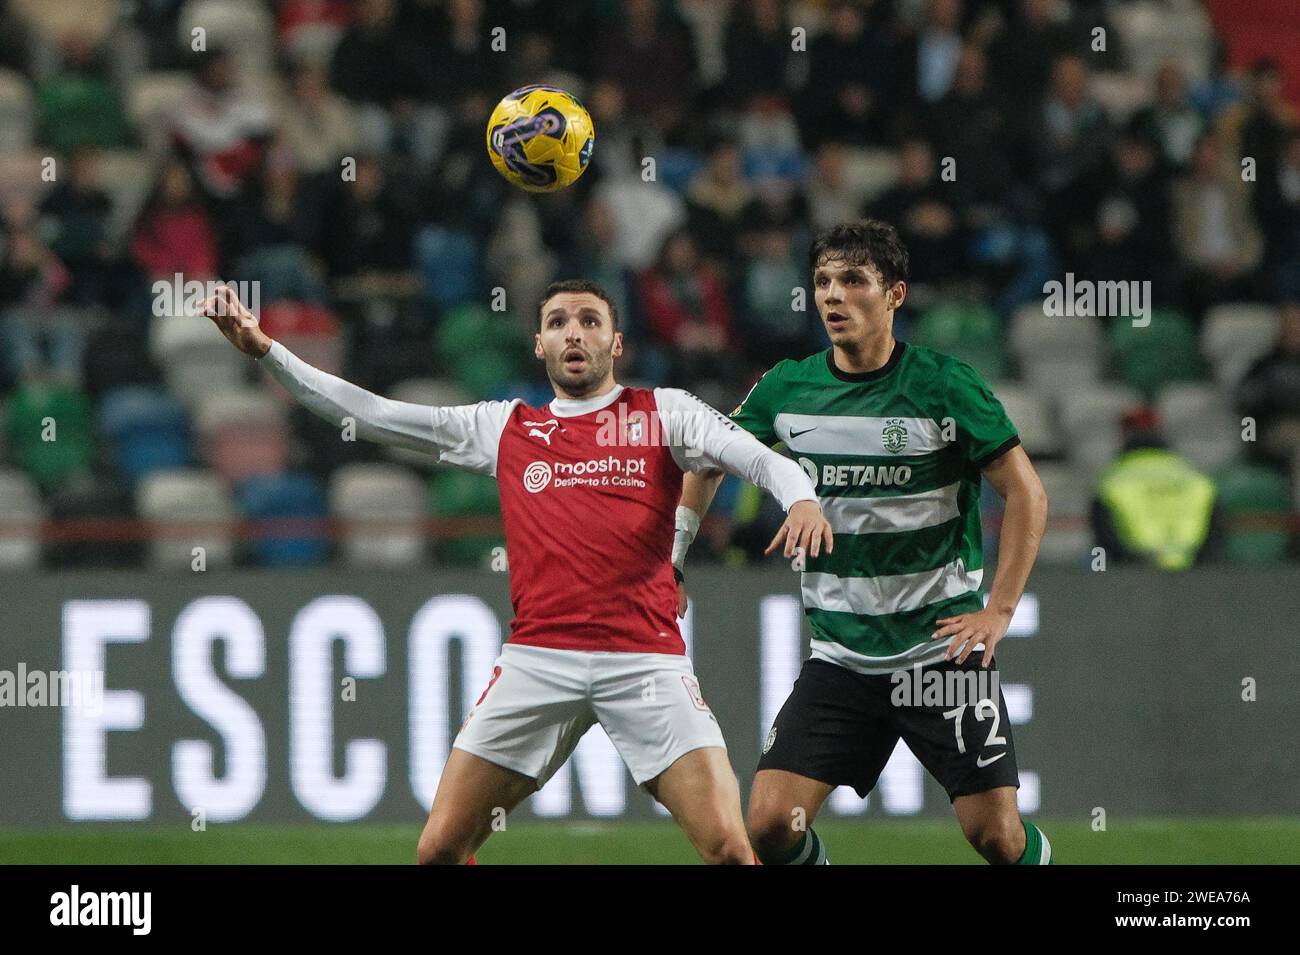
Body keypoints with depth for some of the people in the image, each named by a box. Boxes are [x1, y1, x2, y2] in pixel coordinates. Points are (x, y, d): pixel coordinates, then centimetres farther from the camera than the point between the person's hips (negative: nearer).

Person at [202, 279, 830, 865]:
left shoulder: (664, 413, 10)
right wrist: (266, 351, 10)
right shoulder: (502, 427, 16)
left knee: (727, 847, -15)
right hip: (537, 661, 2)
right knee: (440, 849, -4)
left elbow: (760, 458, -3)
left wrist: (800, 498, -26)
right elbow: (367, 414, 16)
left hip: (644, 659, -2)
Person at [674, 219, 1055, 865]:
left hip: (941, 647, -3)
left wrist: (998, 612, -10)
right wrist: (667, 564, 14)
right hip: (840, 659, 3)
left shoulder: (943, 386, -10)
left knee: (997, 836, -5)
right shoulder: (788, 389, 2)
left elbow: (1026, 494, -5)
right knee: (770, 825, -10)